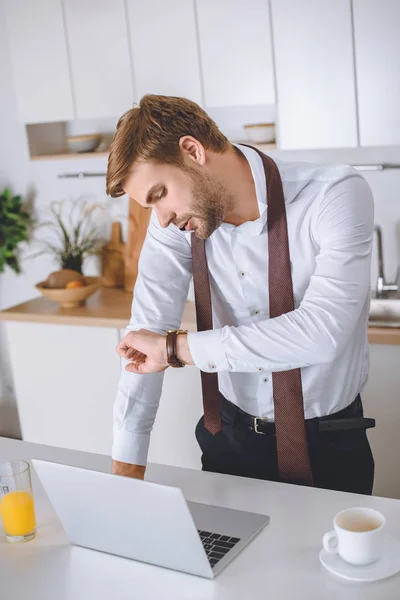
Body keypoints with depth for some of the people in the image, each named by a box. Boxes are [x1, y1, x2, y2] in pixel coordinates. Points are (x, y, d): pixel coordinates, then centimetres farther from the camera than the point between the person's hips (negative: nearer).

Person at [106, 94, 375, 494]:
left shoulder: (337, 195, -18)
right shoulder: (176, 223, -6)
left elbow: (321, 332, -29)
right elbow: (147, 333, -9)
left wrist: (176, 347, -24)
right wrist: (125, 469, -13)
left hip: (325, 447, -2)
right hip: (229, 440, 3)